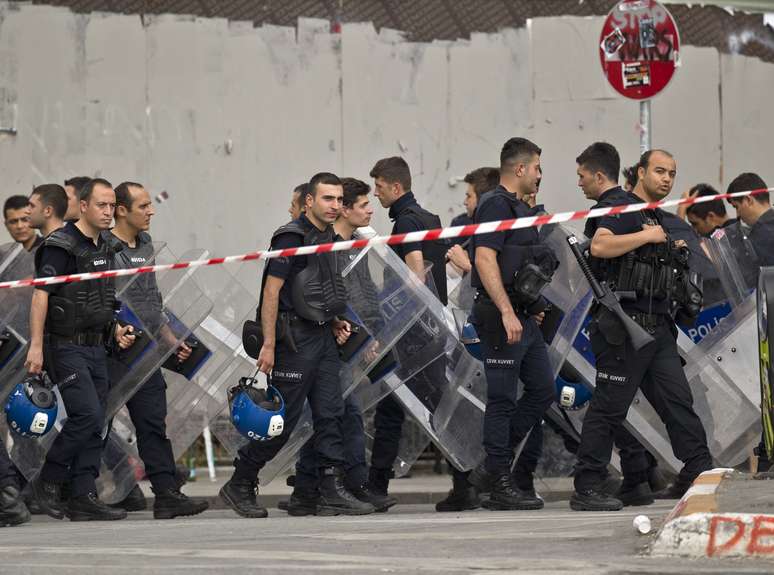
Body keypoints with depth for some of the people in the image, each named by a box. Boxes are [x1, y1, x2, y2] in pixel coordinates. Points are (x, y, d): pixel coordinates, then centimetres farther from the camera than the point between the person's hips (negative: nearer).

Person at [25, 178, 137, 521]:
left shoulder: (103, 248, 15)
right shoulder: (61, 246, -11)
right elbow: (40, 295, -16)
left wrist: (117, 331, 12)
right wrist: (35, 346, -22)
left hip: (95, 348, 8)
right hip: (66, 347, -8)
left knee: (94, 425, 4)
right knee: (86, 414, -17)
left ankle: (83, 498, 6)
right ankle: (48, 482, -3)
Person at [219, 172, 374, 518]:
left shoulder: (327, 237, 15)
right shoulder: (292, 238, -13)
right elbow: (272, 291, -17)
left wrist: (335, 322, 12)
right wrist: (268, 345, -21)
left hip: (323, 337, 8)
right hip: (295, 338, -8)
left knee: (330, 414, 1)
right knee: (283, 418, -4)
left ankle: (332, 491, 1)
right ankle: (239, 486, 9)